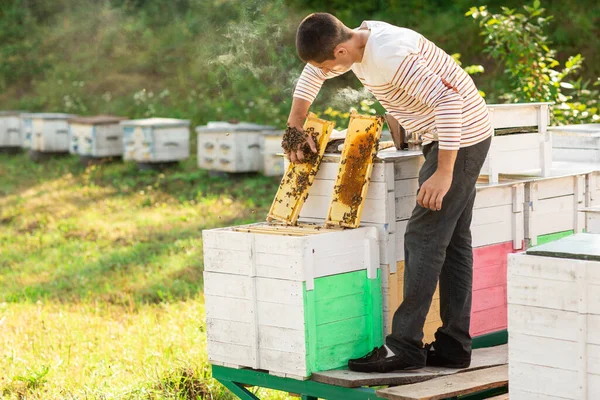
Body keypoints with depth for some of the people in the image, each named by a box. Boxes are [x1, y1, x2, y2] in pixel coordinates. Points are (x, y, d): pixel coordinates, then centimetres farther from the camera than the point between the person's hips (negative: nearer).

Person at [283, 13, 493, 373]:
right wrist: (295, 126, 13)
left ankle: (405, 346, -8)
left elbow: (447, 100, -32)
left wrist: (443, 173, -32)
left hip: (460, 137, -10)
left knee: (424, 237, -10)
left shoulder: (390, 56, -27)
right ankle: (454, 347, 12)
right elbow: (312, 73, 21)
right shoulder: (357, 40, 3)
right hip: (457, 138, 10)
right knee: (454, 241, 9)